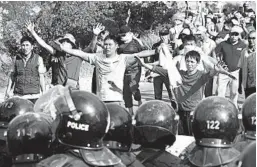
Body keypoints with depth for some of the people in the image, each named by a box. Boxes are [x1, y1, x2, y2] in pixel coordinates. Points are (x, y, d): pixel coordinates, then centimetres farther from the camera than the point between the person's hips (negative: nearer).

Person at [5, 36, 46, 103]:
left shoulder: (38, 59, 4)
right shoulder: (17, 59, 10)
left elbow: (41, 77, 3)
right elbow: (12, 75, 14)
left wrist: (44, 94, -1)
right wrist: (8, 91, 7)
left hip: (33, 96, -2)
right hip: (18, 96, 2)